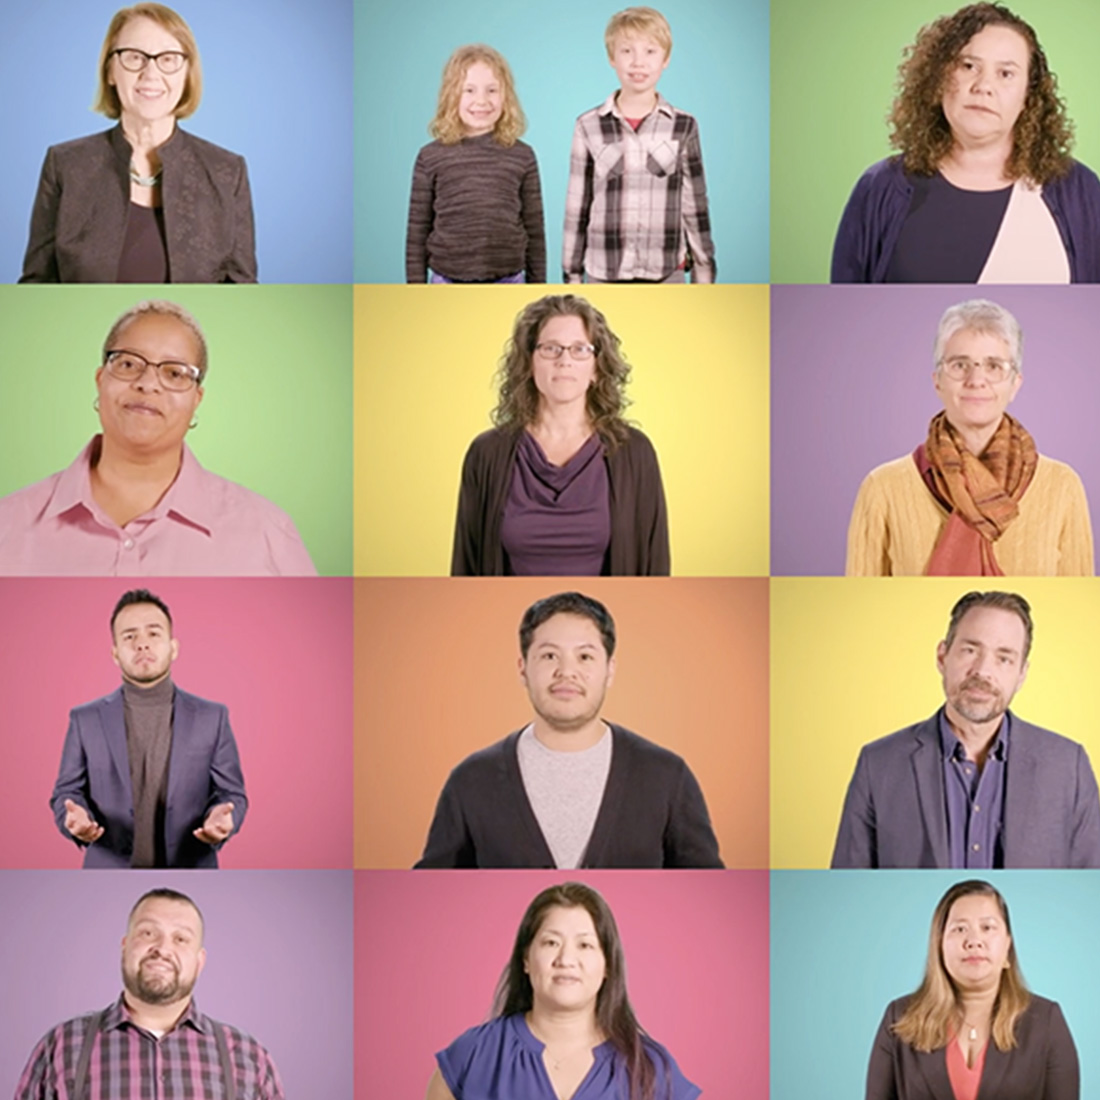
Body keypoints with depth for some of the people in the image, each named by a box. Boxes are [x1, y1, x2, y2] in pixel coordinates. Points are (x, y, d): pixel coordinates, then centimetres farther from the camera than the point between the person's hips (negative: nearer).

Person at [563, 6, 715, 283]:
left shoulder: (684, 127, 2)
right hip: (604, 275, 0)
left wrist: (703, 274, 5)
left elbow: (695, 207, 6)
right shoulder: (589, 126, 0)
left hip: (666, 275, 0)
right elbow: (576, 209, 5)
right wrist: (572, 276, 4)